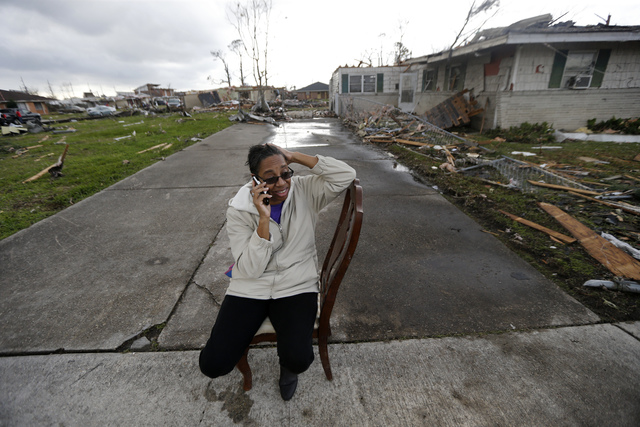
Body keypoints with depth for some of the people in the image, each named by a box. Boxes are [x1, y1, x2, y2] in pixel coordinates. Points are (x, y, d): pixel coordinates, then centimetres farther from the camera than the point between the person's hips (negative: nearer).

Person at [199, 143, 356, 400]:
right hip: (249, 289, 1)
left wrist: (295, 157, -19)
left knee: (299, 360, -21)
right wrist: (264, 219, -26)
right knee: (212, 365, -6)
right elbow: (251, 268, -15)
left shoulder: (304, 192, -5)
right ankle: (239, 333, 28)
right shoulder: (239, 210, -9)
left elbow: (346, 175, -19)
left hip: (296, 287, 0)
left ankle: (287, 365, 19)